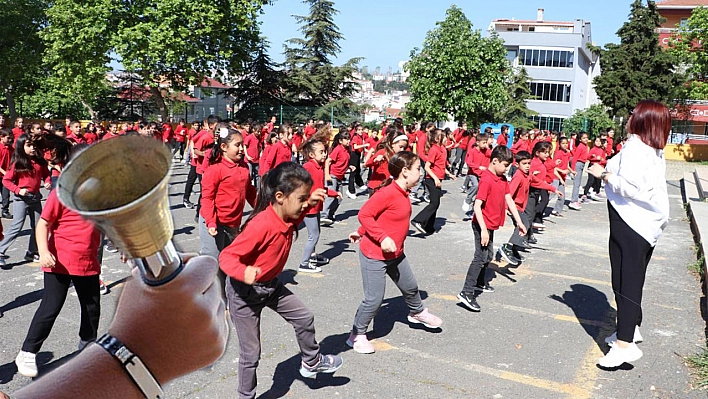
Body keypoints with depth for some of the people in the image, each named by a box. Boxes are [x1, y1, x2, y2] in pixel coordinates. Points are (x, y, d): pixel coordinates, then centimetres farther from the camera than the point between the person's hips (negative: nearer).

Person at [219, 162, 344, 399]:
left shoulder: (285, 217, -10)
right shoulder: (262, 225, -35)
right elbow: (227, 256, -31)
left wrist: (308, 206, -1)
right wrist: (244, 272, -51)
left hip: (270, 285, 8)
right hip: (244, 292, -8)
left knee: (304, 318, 18)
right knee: (251, 353, 5)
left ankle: (311, 362, 44)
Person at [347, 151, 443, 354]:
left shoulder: (403, 193, 5)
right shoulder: (387, 193, -24)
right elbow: (364, 214, -25)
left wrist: (361, 232, 15)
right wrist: (382, 238, -30)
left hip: (395, 254, 9)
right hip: (374, 255, -9)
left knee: (410, 286, 24)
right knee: (374, 299, -4)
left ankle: (417, 313, 52)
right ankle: (357, 335, 15)